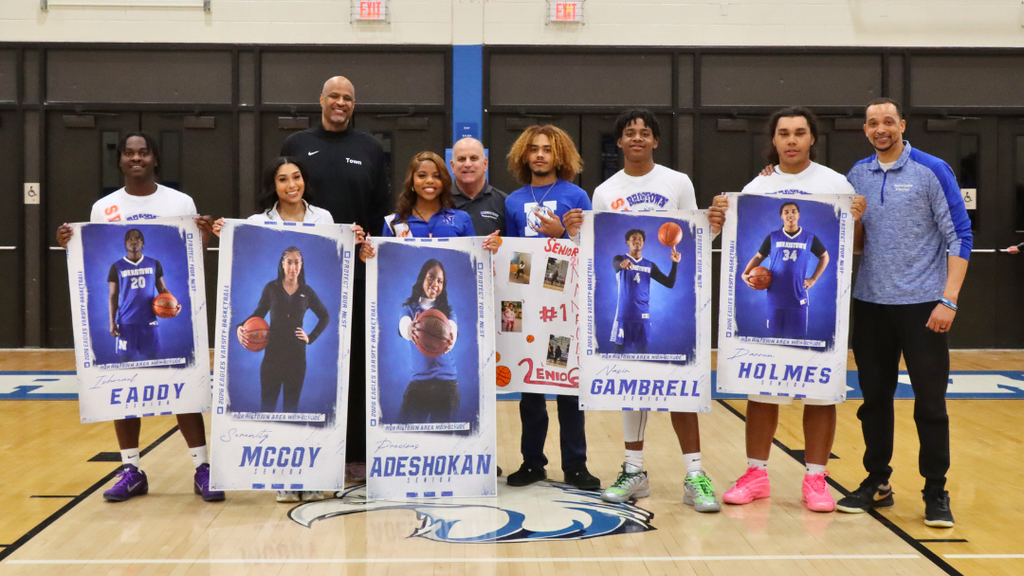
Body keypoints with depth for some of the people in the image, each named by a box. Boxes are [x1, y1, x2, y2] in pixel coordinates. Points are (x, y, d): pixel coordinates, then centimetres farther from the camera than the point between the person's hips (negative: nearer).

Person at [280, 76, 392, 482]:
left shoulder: (370, 149, 8)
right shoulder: (296, 146, 8)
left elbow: (382, 211, 7)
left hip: (357, 271, 0)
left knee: (357, 362, 3)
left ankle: (356, 453, 11)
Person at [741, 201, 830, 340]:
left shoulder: (809, 238, 3)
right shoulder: (772, 237, 3)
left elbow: (824, 257, 16)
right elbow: (758, 257, 10)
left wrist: (813, 279, 7)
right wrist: (745, 274, -7)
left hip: (798, 296, 0)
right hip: (775, 296, 1)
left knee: (799, 336, 3)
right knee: (775, 335, 8)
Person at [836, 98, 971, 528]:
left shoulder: (932, 171, -5)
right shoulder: (857, 175, 8)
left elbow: (959, 236, -7)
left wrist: (949, 299, -14)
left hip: (922, 305, -4)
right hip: (870, 304, 4)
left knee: (930, 402, 0)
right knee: (875, 397, 10)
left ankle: (936, 493, 11)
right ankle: (877, 483, 22)